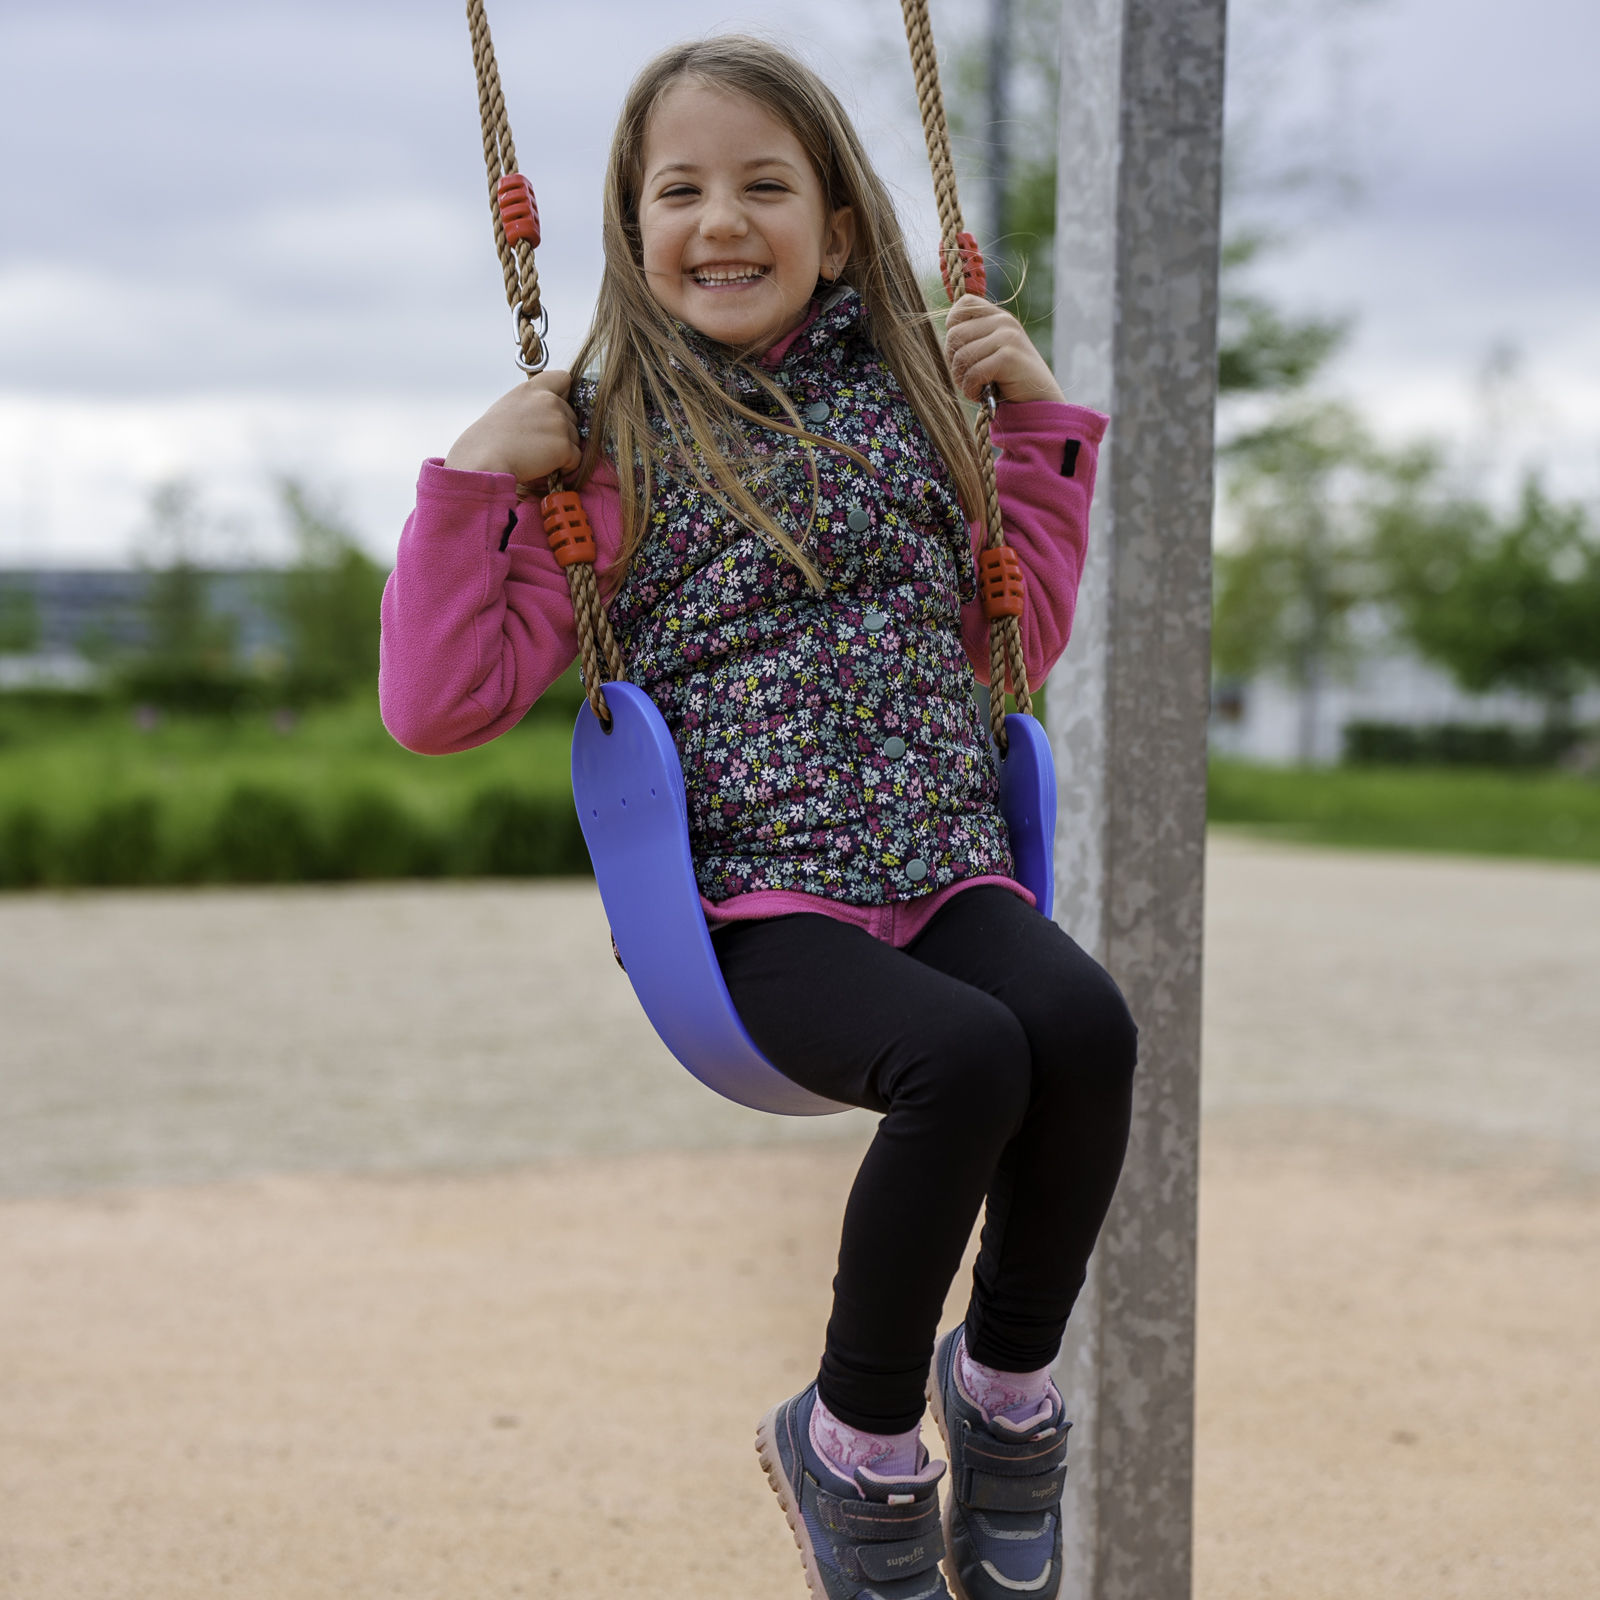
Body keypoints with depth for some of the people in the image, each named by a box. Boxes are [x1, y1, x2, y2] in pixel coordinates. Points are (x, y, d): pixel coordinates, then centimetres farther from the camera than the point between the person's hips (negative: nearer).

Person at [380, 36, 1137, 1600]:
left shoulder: (899, 402, 16)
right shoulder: (616, 447, 3)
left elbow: (1017, 635, 27)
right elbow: (440, 703, -2)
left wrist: (1036, 419, 19)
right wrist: (472, 482, -10)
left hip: (945, 867, 4)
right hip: (755, 901, -4)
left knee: (1085, 1022, -29)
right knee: (963, 1058, -32)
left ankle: (1004, 1380, -3)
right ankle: (852, 1439, -8)